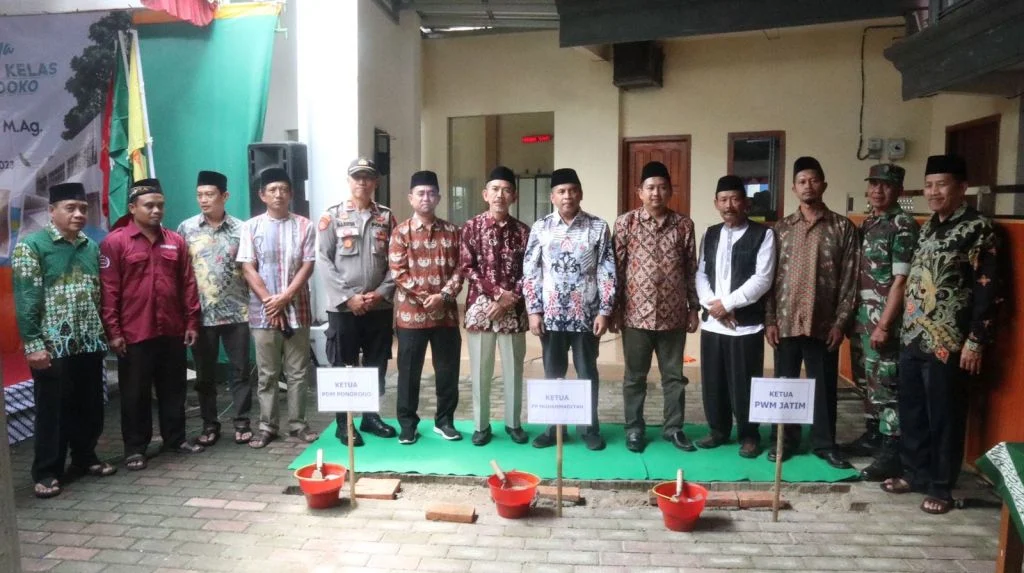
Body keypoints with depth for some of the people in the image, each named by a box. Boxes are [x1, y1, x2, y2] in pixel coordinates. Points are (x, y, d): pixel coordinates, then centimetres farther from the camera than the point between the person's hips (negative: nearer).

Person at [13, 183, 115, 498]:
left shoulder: (92, 247, 12)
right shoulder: (31, 246, -6)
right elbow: (26, 299, -11)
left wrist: (104, 333, 10)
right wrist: (32, 343, -15)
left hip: (90, 343, 5)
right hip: (53, 345, -5)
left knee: (90, 407, 12)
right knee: (53, 410, 3)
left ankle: (85, 458, 29)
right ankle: (46, 472, 15)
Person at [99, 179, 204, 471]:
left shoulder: (176, 241, 8)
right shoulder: (114, 242, -4)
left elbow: (188, 284, 10)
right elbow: (108, 290, -7)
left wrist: (192, 322, 6)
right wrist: (113, 331, -11)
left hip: (172, 331, 4)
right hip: (134, 334, -4)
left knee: (173, 389, 13)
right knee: (135, 394, 6)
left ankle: (175, 438, 27)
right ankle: (135, 448, 17)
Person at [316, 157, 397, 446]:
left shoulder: (386, 217, 8)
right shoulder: (332, 216, 0)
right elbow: (323, 261, -5)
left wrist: (382, 293, -9)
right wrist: (347, 297, -13)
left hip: (380, 306, 3)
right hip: (343, 307, -3)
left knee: (377, 365, 11)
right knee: (343, 367, 5)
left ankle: (371, 415, 26)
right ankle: (343, 423, 16)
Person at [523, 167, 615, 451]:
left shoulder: (598, 227, -1)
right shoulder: (540, 228, 2)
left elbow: (607, 272, -2)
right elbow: (530, 272, 2)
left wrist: (605, 311, -7)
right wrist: (533, 311, -3)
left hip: (586, 316, -1)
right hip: (551, 316, 1)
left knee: (587, 374, 9)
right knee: (553, 375, 11)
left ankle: (590, 428, 22)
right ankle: (552, 427, 23)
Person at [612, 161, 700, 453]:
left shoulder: (684, 225, 3)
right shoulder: (625, 222, -1)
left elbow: (691, 270, 7)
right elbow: (616, 267, -1)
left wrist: (694, 308, 5)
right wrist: (613, 308, -3)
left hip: (673, 314, 2)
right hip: (636, 313, -1)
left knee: (674, 375, 11)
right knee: (635, 376, 9)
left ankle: (674, 427, 25)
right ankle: (634, 428, 22)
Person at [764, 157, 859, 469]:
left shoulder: (843, 227, 1)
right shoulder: (781, 229, 6)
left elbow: (849, 279, -1)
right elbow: (770, 277, 5)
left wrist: (840, 321, -7)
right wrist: (770, 320, -1)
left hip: (824, 322, -1)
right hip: (786, 321, 2)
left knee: (824, 386, 8)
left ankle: (824, 443, 21)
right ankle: (783, 441, 21)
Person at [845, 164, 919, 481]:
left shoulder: (904, 226, -11)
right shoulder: (865, 225, 13)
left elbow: (900, 281, -15)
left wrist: (884, 325, -18)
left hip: (884, 318, -8)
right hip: (861, 314, 8)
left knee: (887, 383, -3)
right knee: (866, 379, 16)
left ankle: (892, 452, 4)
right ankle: (872, 434, 30)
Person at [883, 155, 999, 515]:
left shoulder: (978, 228, -9)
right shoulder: (928, 227, 13)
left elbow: (986, 289, -13)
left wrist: (976, 340, -16)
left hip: (948, 342, -7)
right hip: (913, 337, 7)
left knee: (944, 417, 4)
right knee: (911, 412, 14)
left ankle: (941, 487, 17)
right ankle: (914, 473, 29)